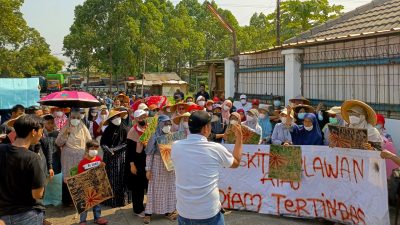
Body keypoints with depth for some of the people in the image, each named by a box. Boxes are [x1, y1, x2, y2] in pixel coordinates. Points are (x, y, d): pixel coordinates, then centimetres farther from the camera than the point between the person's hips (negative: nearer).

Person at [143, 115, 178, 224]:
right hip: (158, 165, -4)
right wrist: (148, 169, -12)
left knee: (169, 188, 12)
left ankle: (168, 211, 25)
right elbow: (149, 154, -9)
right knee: (155, 189, 3)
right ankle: (148, 213, 13)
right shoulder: (155, 137, -9)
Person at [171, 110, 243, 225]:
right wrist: (239, 138, 19)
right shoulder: (216, 148, -11)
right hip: (209, 214, -2)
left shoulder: (176, 147, -5)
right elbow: (236, 163, 8)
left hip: (183, 212, 3)